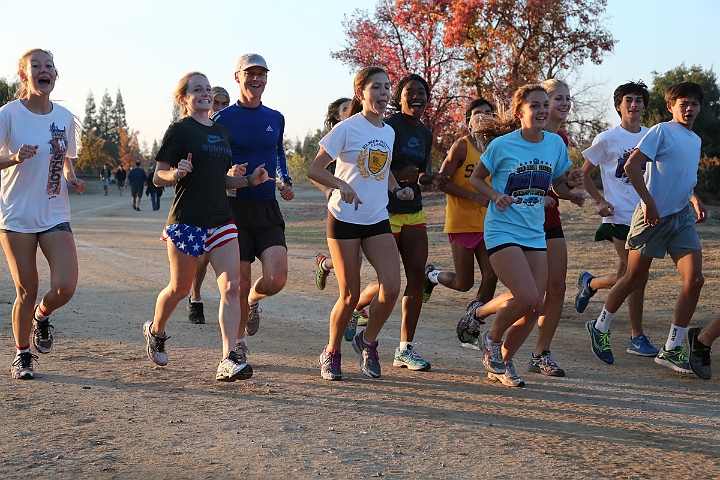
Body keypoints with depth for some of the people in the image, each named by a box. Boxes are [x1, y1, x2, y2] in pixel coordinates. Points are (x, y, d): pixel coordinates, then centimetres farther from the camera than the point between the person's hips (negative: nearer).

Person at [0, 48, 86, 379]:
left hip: (55, 215, 3)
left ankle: (42, 316, 24)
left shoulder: (65, 118, 5)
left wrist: (72, 179, -2)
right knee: (27, 292, 1)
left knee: (65, 287, -12)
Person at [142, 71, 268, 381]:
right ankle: (155, 331, 38)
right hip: (187, 219, -5)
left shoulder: (222, 132, 17)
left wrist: (250, 179, 6)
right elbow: (158, 177, -4)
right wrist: (177, 173, -25)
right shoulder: (180, 130, -3)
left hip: (221, 219, 5)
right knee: (180, 288, 8)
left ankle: (229, 359, -11)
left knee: (231, 286, -10)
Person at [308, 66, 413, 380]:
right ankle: (331, 353, 21)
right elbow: (314, 169, -10)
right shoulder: (347, 128, -8)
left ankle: (367, 342, 16)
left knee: (391, 286, -10)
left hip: (377, 220, 5)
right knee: (350, 294, -2)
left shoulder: (389, 132, 10)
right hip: (344, 219, -5)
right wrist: (342, 186, -28)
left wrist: (398, 189, 5)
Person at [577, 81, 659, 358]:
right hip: (619, 217, -5)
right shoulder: (607, 139, -3)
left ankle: (590, 283, 38)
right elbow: (584, 174, 4)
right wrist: (599, 201, -7)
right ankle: (637, 337, 4)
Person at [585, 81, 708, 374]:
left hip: (682, 217, 7)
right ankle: (600, 328, 25)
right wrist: (649, 202, -19)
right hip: (654, 216, -7)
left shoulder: (695, 140, 16)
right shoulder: (661, 131, -8)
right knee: (634, 279, 3)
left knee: (694, 279, -6)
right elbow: (631, 166, -17)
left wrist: (696, 202, 11)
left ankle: (671, 349, 0)